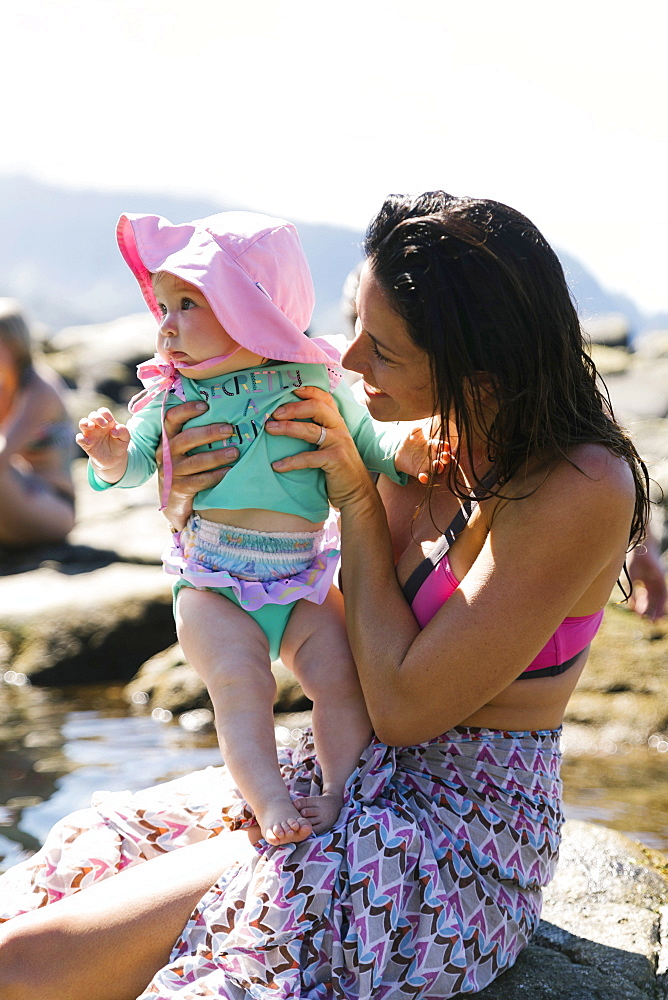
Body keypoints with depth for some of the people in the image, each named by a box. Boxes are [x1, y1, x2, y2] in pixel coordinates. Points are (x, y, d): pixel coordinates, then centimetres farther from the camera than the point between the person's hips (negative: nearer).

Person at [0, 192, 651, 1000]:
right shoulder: (435, 443, 1)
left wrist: (359, 503, -14)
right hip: (348, 781, 8)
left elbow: (405, 706, -21)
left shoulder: (583, 488, -21)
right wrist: (192, 507, -9)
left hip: (451, 842, -7)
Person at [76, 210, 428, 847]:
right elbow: (135, 463, 1)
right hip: (211, 585, 0)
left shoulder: (314, 380, 0)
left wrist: (405, 451, -14)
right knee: (239, 683, -17)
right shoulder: (172, 394, 3)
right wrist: (112, 455, -22)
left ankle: (340, 794, 5)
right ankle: (270, 803, -11)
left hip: (302, 577, 1)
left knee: (340, 673, -9)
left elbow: (368, 448, 7)